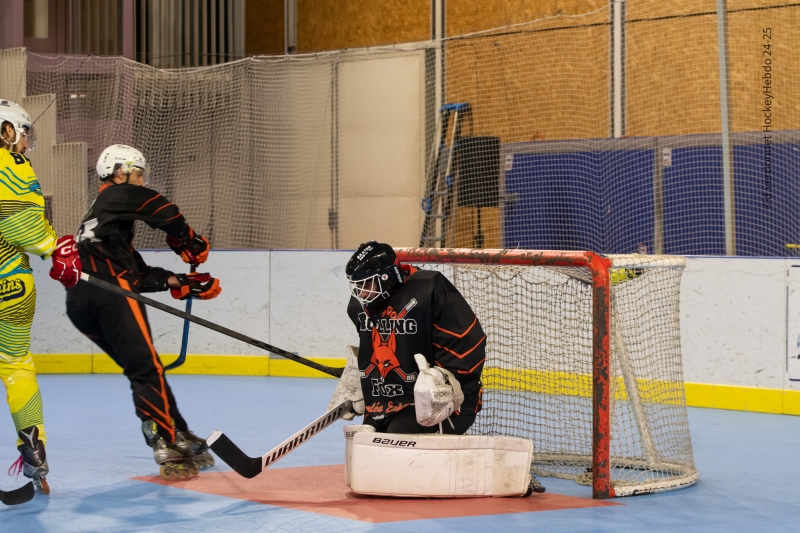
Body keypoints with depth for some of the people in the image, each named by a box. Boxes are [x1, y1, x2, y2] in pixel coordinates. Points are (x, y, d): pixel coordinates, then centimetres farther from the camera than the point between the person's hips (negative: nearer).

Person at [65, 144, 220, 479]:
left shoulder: (98, 215, 34)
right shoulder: (119, 194, 10)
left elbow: (138, 274, 26)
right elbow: (163, 212, -8)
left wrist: (179, 283, 17)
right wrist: (189, 242, 9)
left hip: (78, 304, 9)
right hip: (109, 292, -9)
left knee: (141, 369, 14)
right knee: (147, 369, -10)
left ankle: (180, 437, 16)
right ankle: (169, 448, -16)